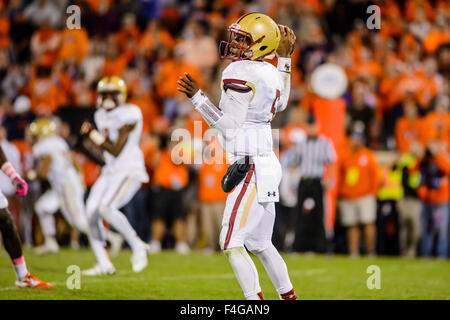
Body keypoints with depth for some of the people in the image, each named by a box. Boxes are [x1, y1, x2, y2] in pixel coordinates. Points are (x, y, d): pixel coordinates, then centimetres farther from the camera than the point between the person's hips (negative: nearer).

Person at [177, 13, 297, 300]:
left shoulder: (240, 73, -16)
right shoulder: (270, 73, 8)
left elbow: (229, 127, -16)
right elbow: (280, 104, 32)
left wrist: (197, 97, -12)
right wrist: (284, 58, 32)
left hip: (252, 170, -9)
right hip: (267, 165, 9)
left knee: (233, 245, -7)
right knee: (259, 243, 19)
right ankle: (289, 297, 25)